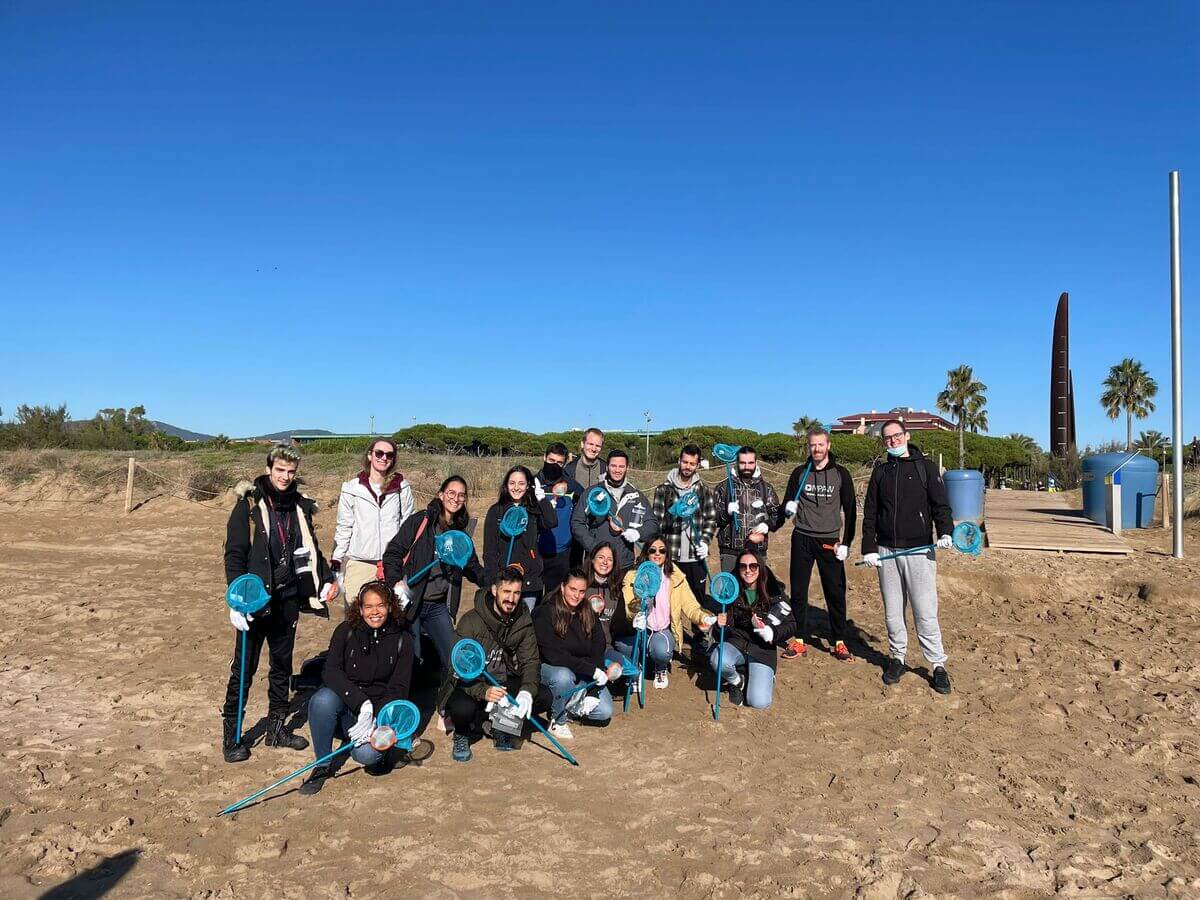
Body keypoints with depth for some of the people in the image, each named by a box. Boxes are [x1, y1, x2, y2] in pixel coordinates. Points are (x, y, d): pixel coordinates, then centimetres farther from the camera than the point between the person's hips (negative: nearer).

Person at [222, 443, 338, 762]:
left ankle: (277, 727, 26)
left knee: (282, 665, 14)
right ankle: (231, 735, 14)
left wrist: (327, 578, 8)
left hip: (288, 599, 5)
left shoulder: (299, 506, 8)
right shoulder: (249, 504, -7)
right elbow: (234, 553, -11)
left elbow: (310, 549, 19)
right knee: (244, 667, 1)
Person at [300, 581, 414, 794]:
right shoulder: (346, 631, -3)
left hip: (378, 710, -1)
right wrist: (361, 704, -30)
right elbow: (330, 672, -16)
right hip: (345, 705, 1)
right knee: (323, 699, -33)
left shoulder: (402, 640, -3)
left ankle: (378, 753, 10)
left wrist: (375, 719, -22)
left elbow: (398, 689, -5)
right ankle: (322, 765, -11)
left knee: (366, 754, -29)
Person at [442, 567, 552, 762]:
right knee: (463, 708, -36)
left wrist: (527, 691, -30)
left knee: (543, 696, -17)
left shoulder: (523, 621, -3)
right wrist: (483, 692, -41)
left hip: (503, 683, 4)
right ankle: (462, 734, 1)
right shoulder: (471, 621, -18)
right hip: (470, 685, -4)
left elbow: (531, 661, -8)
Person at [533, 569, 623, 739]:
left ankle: (571, 705, 15)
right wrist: (592, 670, -30)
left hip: (582, 675, 4)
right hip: (549, 668, -4)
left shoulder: (589, 615, -1)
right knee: (563, 676, -38)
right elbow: (553, 655, -24)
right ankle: (557, 721, -12)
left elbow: (598, 652, -6)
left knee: (604, 712, -14)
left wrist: (592, 693, -18)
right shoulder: (544, 613, -17)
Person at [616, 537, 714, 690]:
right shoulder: (633, 576, -2)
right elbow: (624, 609, -13)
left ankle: (661, 669, 7)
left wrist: (702, 618, -26)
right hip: (638, 631, 0)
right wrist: (634, 607, -37)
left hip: (664, 631, 0)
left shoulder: (676, 578, 3)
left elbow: (690, 605, -4)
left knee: (661, 650, -33)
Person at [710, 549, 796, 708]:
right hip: (736, 643, 1)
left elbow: (791, 625, -5)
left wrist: (771, 632, -24)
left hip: (762, 650, -1)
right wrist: (721, 622, -18)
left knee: (759, 702, -18)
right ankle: (737, 681, 2)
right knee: (718, 660, -34)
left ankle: (765, 677, 19)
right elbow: (727, 622, 7)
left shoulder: (775, 592, -7)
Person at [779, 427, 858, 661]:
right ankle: (800, 641, 15)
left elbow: (850, 510, 3)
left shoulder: (840, 473, 1)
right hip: (802, 539, 2)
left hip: (829, 541, -2)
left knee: (835, 592, 1)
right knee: (798, 591, 5)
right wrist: (788, 508, -13)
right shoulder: (799, 473, 6)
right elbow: (787, 507, 12)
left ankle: (839, 642, 13)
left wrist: (846, 543, -3)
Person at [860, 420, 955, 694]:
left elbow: (940, 504, 0)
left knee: (925, 612, -5)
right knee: (892, 610, 10)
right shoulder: (880, 472, 12)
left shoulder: (926, 467, 4)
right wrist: (869, 548, 4)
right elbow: (870, 514, 12)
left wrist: (945, 532, -18)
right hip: (886, 551, 3)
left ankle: (938, 664, 6)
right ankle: (897, 658, 23)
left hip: (919, 551, -3)